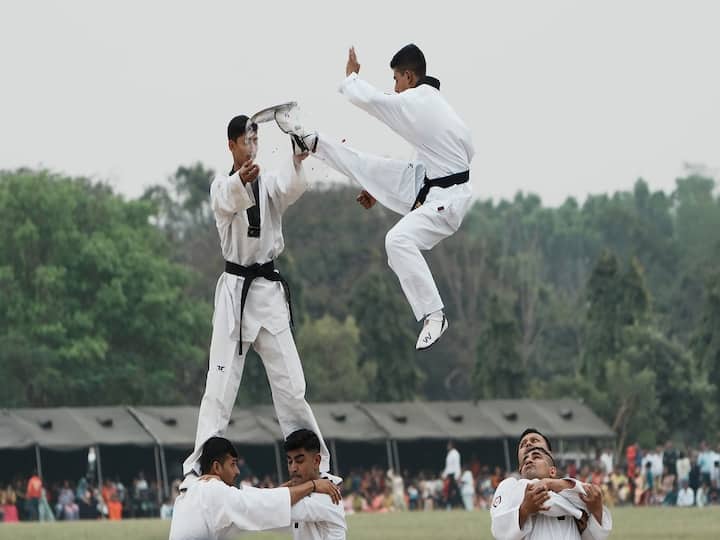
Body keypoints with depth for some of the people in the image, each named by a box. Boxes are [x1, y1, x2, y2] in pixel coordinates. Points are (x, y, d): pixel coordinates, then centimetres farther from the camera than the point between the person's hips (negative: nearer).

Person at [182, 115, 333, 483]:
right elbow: (228, 201, -24)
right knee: (221, 383, -7)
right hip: (235, 289, -2)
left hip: (269, 289, 2)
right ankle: (198, 465, -7)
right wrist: (241, 180, -49)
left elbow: (292, 189, -17)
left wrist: (297, 162, -41)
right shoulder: (221, 185, 3)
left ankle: (316, 463, 12)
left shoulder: (269, 184, 9)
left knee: (290, 383, 4)